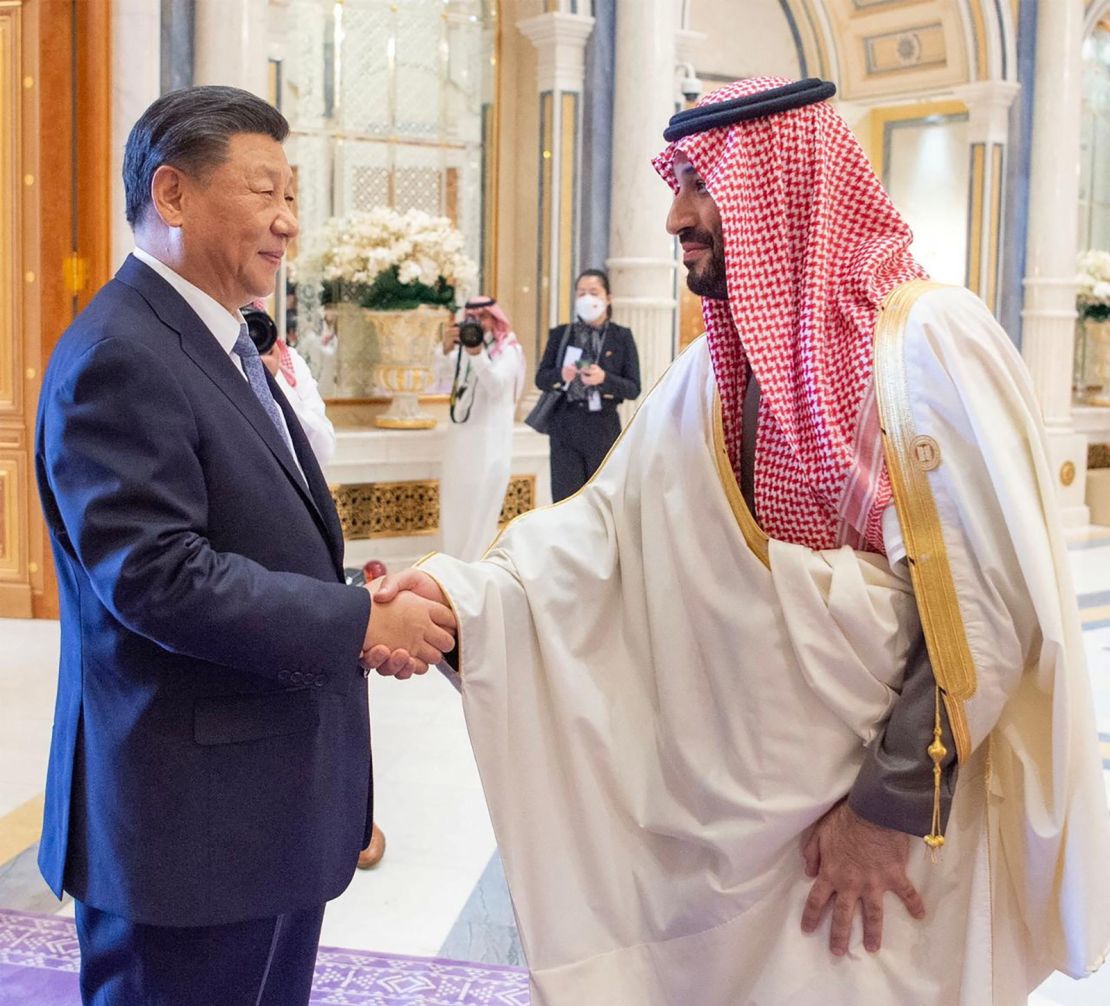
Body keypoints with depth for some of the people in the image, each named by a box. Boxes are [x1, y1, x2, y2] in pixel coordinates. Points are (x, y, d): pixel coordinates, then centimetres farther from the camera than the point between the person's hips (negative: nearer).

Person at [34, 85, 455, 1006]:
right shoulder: (117, 358, -17)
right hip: (189, 819, -9)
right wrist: (360, 623, -20)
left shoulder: (226, 344, 14)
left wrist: (359, 596, 1)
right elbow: (155, 577, -25)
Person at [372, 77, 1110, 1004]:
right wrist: (465, 594, -17)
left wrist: (890, 803, -16)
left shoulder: (931, 343, -15)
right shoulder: (711, 373, 5)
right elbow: (605, 522, -2)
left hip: (891, 815, -6)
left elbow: (989, 602, -18)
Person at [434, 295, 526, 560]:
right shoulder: (463, 345, 10)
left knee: (480, 507, -5)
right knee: (454, 504, 9)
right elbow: (442, 370, -8)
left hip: (490, 439, -5)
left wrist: (477, 354, -34)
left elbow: (496, 384, -20)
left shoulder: (509, 349, -5)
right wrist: (447, 348, -28)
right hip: (460, 434, 6)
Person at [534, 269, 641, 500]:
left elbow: (634, 389, -1)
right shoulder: (560, 334, 8)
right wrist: (560, 375, -16)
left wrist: (604, 379, -19)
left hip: (604, 428, -1)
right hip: (565, 427, 1)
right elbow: (540, 379, 6)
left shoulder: (621, 337, 4)